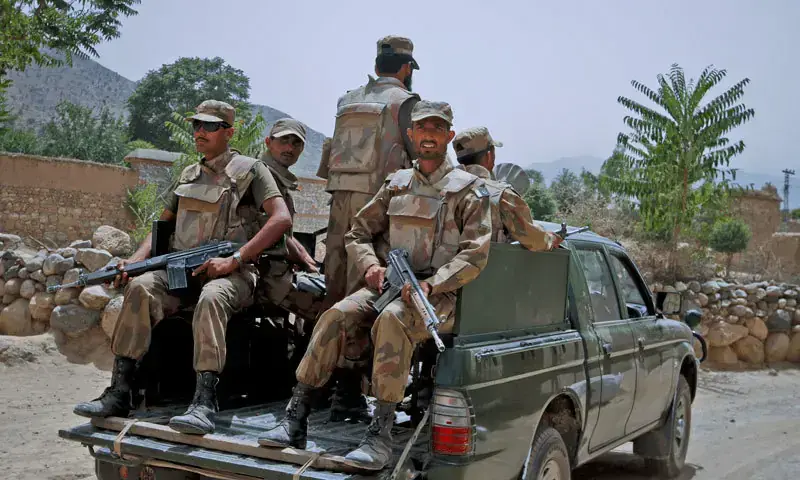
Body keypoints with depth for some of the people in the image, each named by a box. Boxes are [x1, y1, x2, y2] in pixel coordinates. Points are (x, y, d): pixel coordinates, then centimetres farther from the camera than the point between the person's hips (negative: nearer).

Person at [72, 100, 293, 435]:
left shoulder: (250, 169, 4)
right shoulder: (188, 175, 22)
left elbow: (282, 219, -9)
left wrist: (235, 259, -17)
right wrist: (135, 260, 3)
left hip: (231, 273, -5)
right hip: (182, 268, 5)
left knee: (211, 298, -38)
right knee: (141, 287, -24)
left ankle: (204, 404, -43)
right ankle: (119, 393, -25)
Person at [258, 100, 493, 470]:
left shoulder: (469, 190, 2)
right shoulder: (396, 184, 16)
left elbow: (474, 255, -8)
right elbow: (357, 233, 20)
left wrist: (429, 285, -22)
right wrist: (371, 265, -3)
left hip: (441, 295, -5)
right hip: (389, 284, 5)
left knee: (392, 319, -37)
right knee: (337, 314, -22)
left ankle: (380, 435, -35)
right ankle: (296, 420, -19)